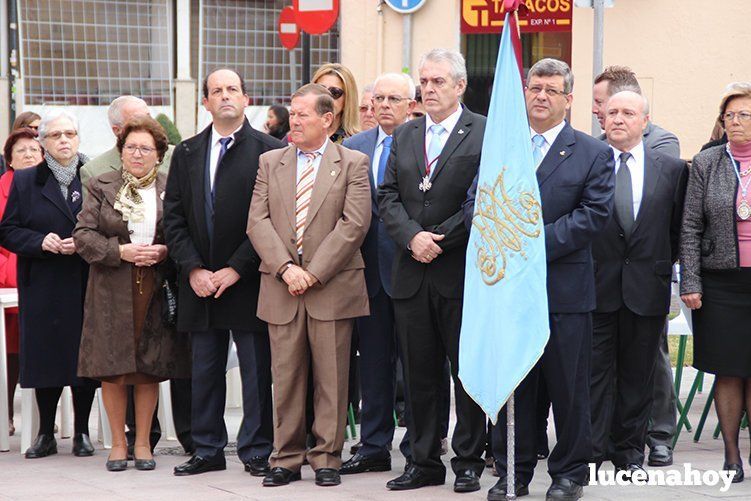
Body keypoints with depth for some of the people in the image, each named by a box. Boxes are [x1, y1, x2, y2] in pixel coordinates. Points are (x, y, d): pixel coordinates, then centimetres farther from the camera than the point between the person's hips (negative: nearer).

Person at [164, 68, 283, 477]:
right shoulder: (187, 153, 11)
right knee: (204, 370, 9)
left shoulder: (268, 151, -2)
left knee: (256, 369, 1)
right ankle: (208, 450, 16)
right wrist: (192, 269, -4)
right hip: (200, 282, 4)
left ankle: (256, 450, 8)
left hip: (247, 281, -4)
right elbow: (174, 217, 8)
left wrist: (236, 269, -12)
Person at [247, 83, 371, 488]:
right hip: (281, 287, 3)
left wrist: (314, 272, -12)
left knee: (331, 377, 1)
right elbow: (258, 221, 4)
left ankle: (326, 458, 9)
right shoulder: (270, 162, 13)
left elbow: (354, 224, -6)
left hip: (333, 287, -2)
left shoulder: (353, 164, 3)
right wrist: (286, 268, -10)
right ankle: (286, 458, 12)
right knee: (285, 377, 5)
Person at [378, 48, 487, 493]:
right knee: (419, 375, 8)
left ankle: (469, 462, 12)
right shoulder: (405, 136, 14)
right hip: (413, 275, 5)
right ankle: (425, 462, 16)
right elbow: (389, 198, 8)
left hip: (462, 273, -5)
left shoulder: (485, 134, -4)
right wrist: (413, 237, -9)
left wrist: (439, 240, -13)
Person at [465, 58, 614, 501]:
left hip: (565, 289, -3)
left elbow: (595, 215, -8)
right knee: (511, 385, 8)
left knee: (568, 388, 3)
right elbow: (474, 203, 7)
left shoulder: (594, 153, 2)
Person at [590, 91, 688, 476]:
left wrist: (662, 268, 6)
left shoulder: (672, 169, 6)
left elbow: (677, 228, 10)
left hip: (646, 286, 2)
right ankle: (591, 450, 5)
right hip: (596, 283, -2)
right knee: (594, 370, 0)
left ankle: (630, 450, 17)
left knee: (637, 372, 8)